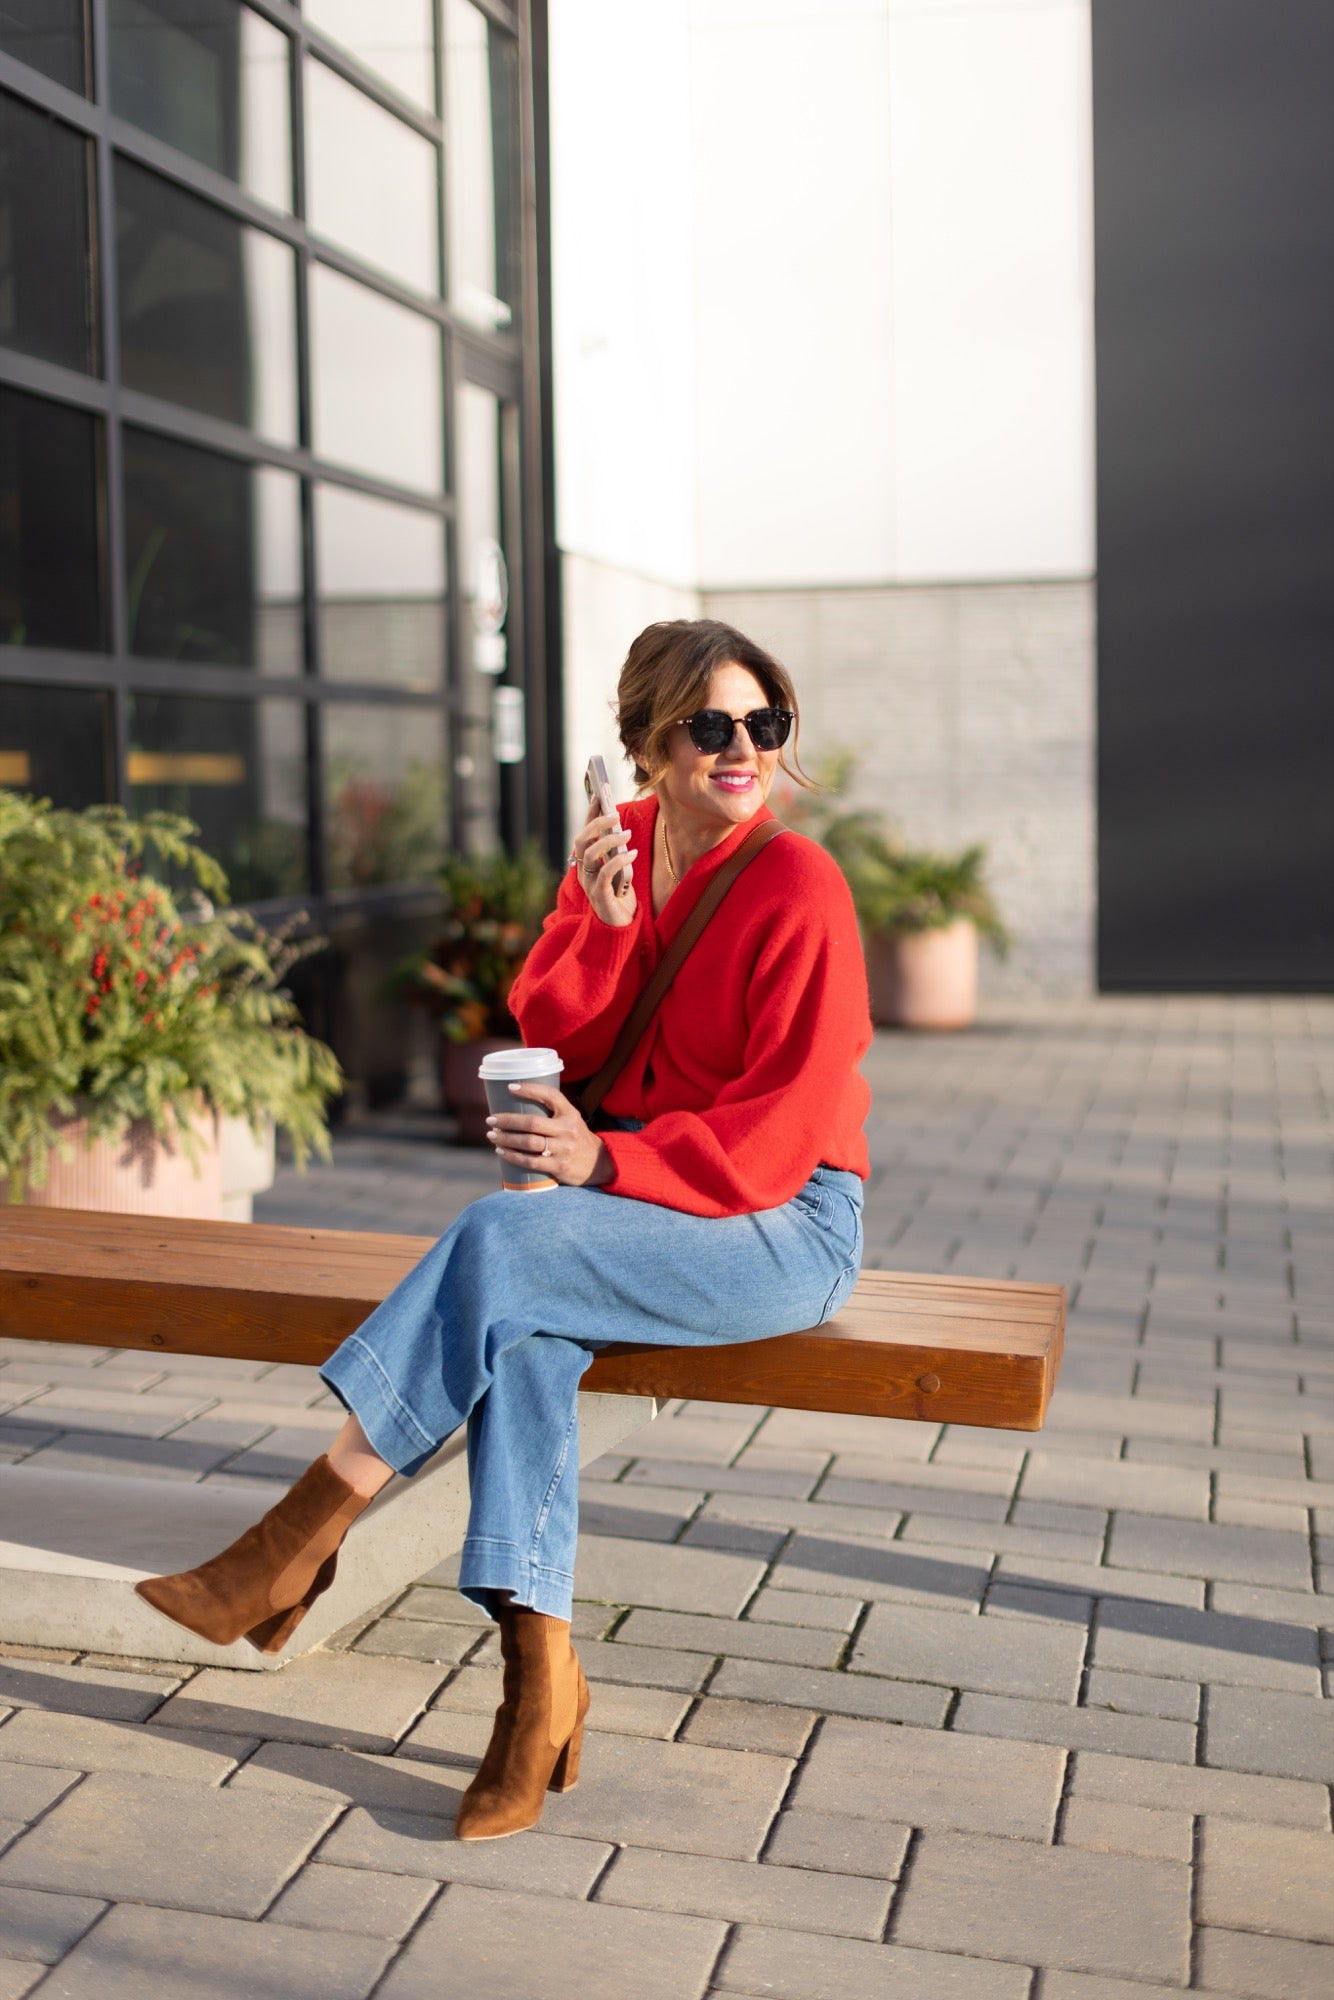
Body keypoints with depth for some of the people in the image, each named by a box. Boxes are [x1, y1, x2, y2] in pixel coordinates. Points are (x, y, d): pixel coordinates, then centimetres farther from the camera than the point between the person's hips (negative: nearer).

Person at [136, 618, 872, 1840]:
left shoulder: (796, 885, -12)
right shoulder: (618, 846, 7)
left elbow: (786, 1122, -16)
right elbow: (555, 1036, 2)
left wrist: (607, 1162, -26)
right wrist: (601, 924, -16)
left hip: (784, 1226, -5)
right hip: (632, 1198, 5)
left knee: (501, 1242, -29)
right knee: (524, 1333, -28)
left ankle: (303, 1536, -20)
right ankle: (540, 1671, -22)